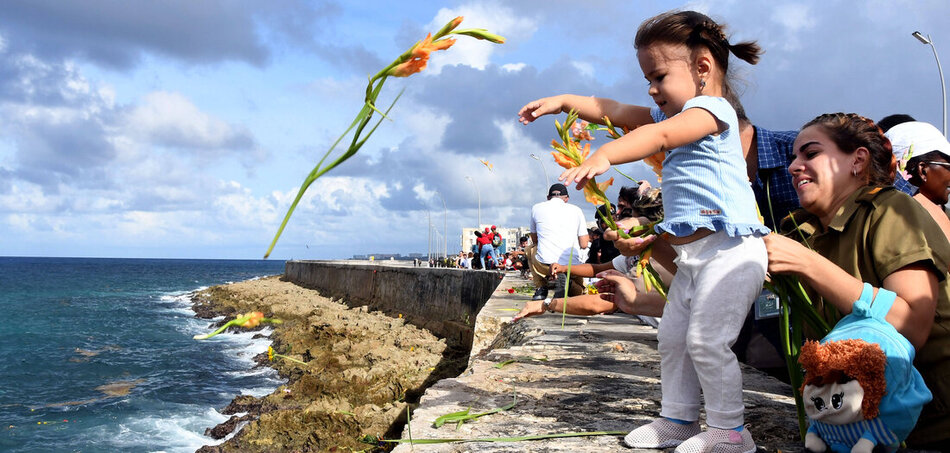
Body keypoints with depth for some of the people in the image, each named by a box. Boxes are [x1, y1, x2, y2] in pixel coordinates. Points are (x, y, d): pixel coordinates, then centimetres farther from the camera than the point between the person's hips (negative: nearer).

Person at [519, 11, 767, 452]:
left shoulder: (711, 108, -10)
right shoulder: (672, 114, 20)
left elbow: (660, 136, -29)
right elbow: (616, 111, 22)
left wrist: (603, 156, -42)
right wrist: (563, 101, 16)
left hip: (729, 249, -10)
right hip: (693, 254, 10)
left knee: (707, 341, -10)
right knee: (672, 336, 13)